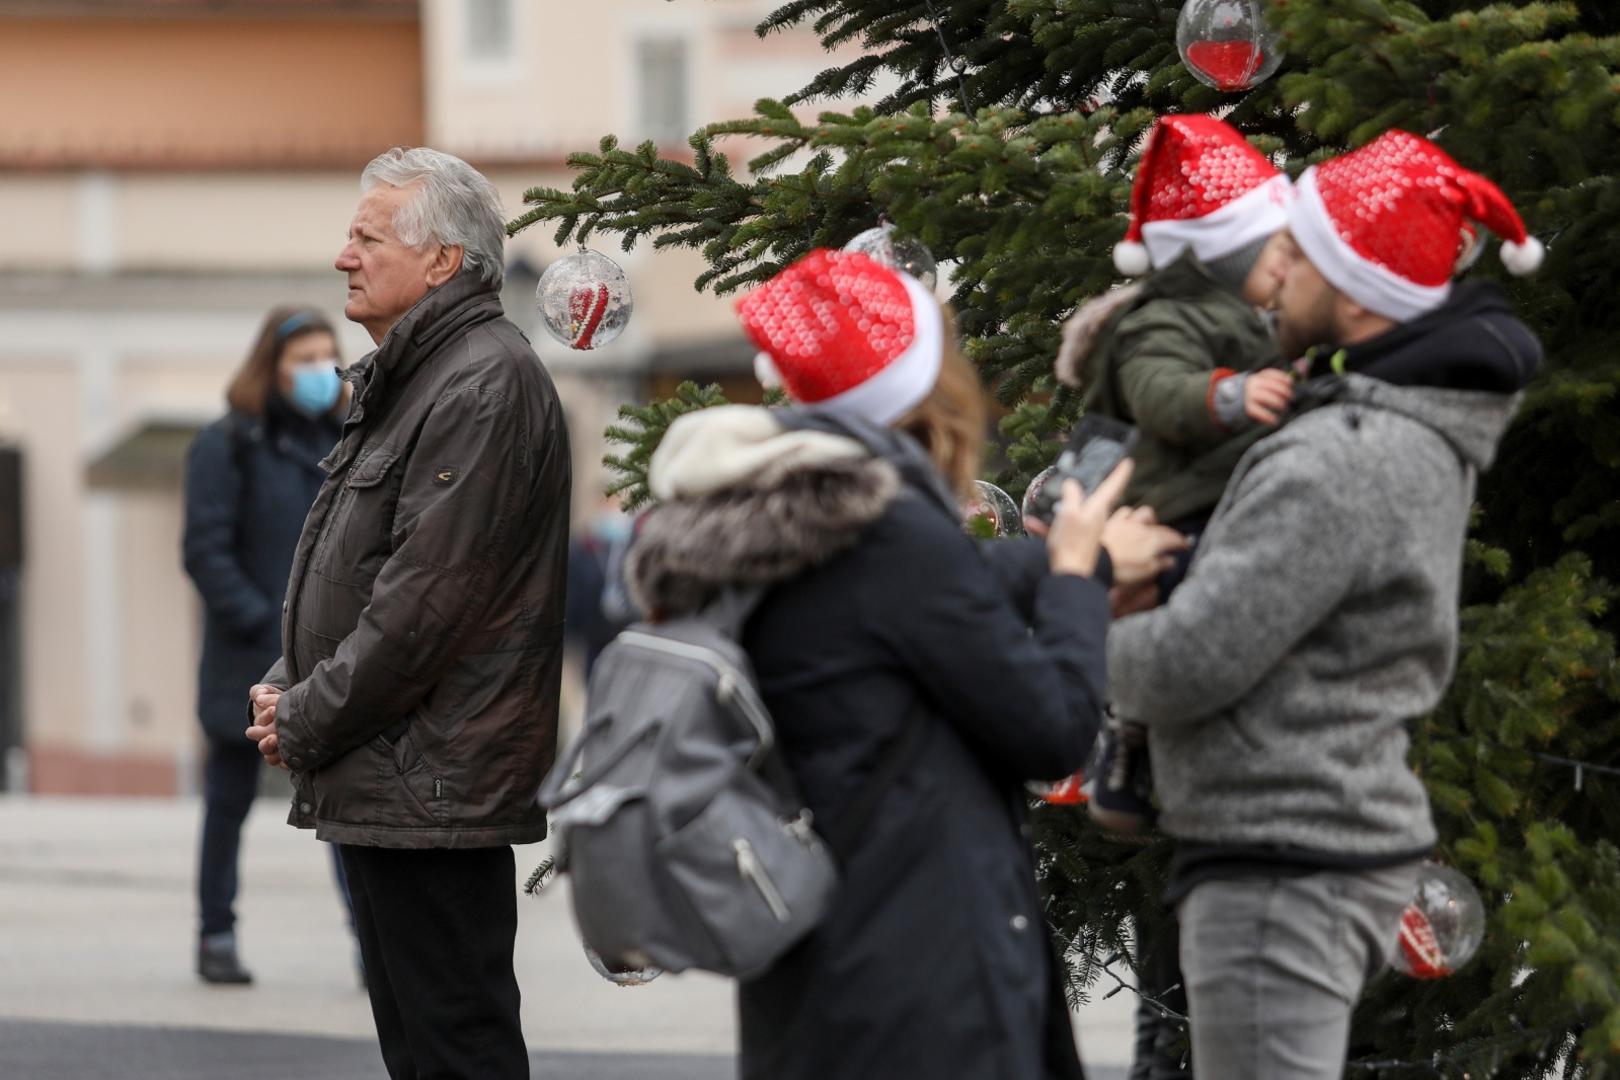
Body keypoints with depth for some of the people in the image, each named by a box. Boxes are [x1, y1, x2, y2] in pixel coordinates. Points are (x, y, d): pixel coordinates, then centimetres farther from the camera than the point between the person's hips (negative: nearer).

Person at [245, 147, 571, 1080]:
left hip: (435, 787, -11)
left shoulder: (484, 387, -16)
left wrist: (307, 722, -13)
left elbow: (428, 597, -20)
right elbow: (347, 569, 24)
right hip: (385, 790, 11)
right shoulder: (406, 378, 18)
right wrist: (285, 687, 7)